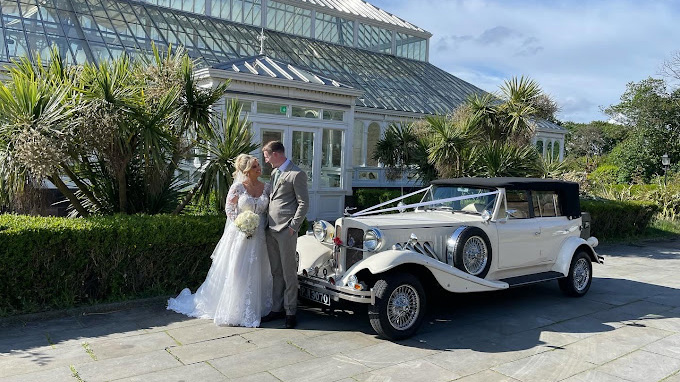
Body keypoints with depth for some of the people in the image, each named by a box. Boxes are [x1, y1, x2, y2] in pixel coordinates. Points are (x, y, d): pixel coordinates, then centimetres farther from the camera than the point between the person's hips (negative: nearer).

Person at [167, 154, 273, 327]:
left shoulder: (266, 188, 6)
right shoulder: (237, 187, -5)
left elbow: (268, 211, 11)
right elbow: (229, 210, -5)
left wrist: (261, 227, -3)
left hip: (259, 237, 4)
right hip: (239, 235, -4)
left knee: (257, 273, 9)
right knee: (236, 272, 0)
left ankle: (255, 309, 23)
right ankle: (234, 311, 11)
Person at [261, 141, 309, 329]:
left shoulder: (296, 174, -9)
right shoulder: (274, 173, 17)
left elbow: (304, 203, -11)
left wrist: (293, 227, -14)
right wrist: (267, 222, 13)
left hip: (286, 230, -8)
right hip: (271, 229, 8)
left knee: (289, 272, 0)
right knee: (276, 272, 13)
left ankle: (291, 312, 9)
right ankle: (277, 308, 22)